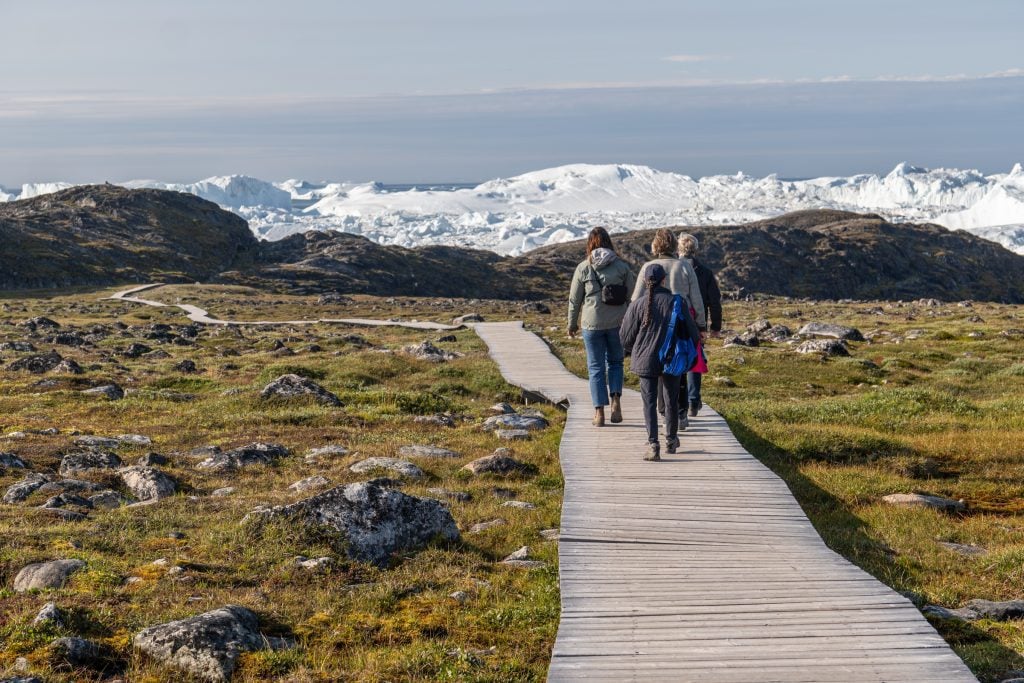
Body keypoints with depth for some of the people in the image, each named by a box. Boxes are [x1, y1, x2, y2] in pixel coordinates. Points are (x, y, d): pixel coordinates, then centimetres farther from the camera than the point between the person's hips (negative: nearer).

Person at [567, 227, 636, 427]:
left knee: (596, 367, 7)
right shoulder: (622, 266, -1)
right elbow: (631, 295, 1)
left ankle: (599, 412, 5)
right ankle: (616, 400, 0)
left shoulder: (583, 268, -4)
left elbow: (574, 299, 2)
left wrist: (572, 324, 14)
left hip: (592, 323, -1)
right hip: (617, 322, 1)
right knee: (615, 362, 18)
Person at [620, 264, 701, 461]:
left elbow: (626, 337, -1)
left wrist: (633, 351, 20)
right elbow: (691, 332, -2)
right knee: (671, 400, 17)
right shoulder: (677, 302, -7)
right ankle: (671, 440, 32)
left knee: (650, 402, 2)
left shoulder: (638, 305, -9)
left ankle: (653, 444, -10)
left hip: (646, 361, -1)